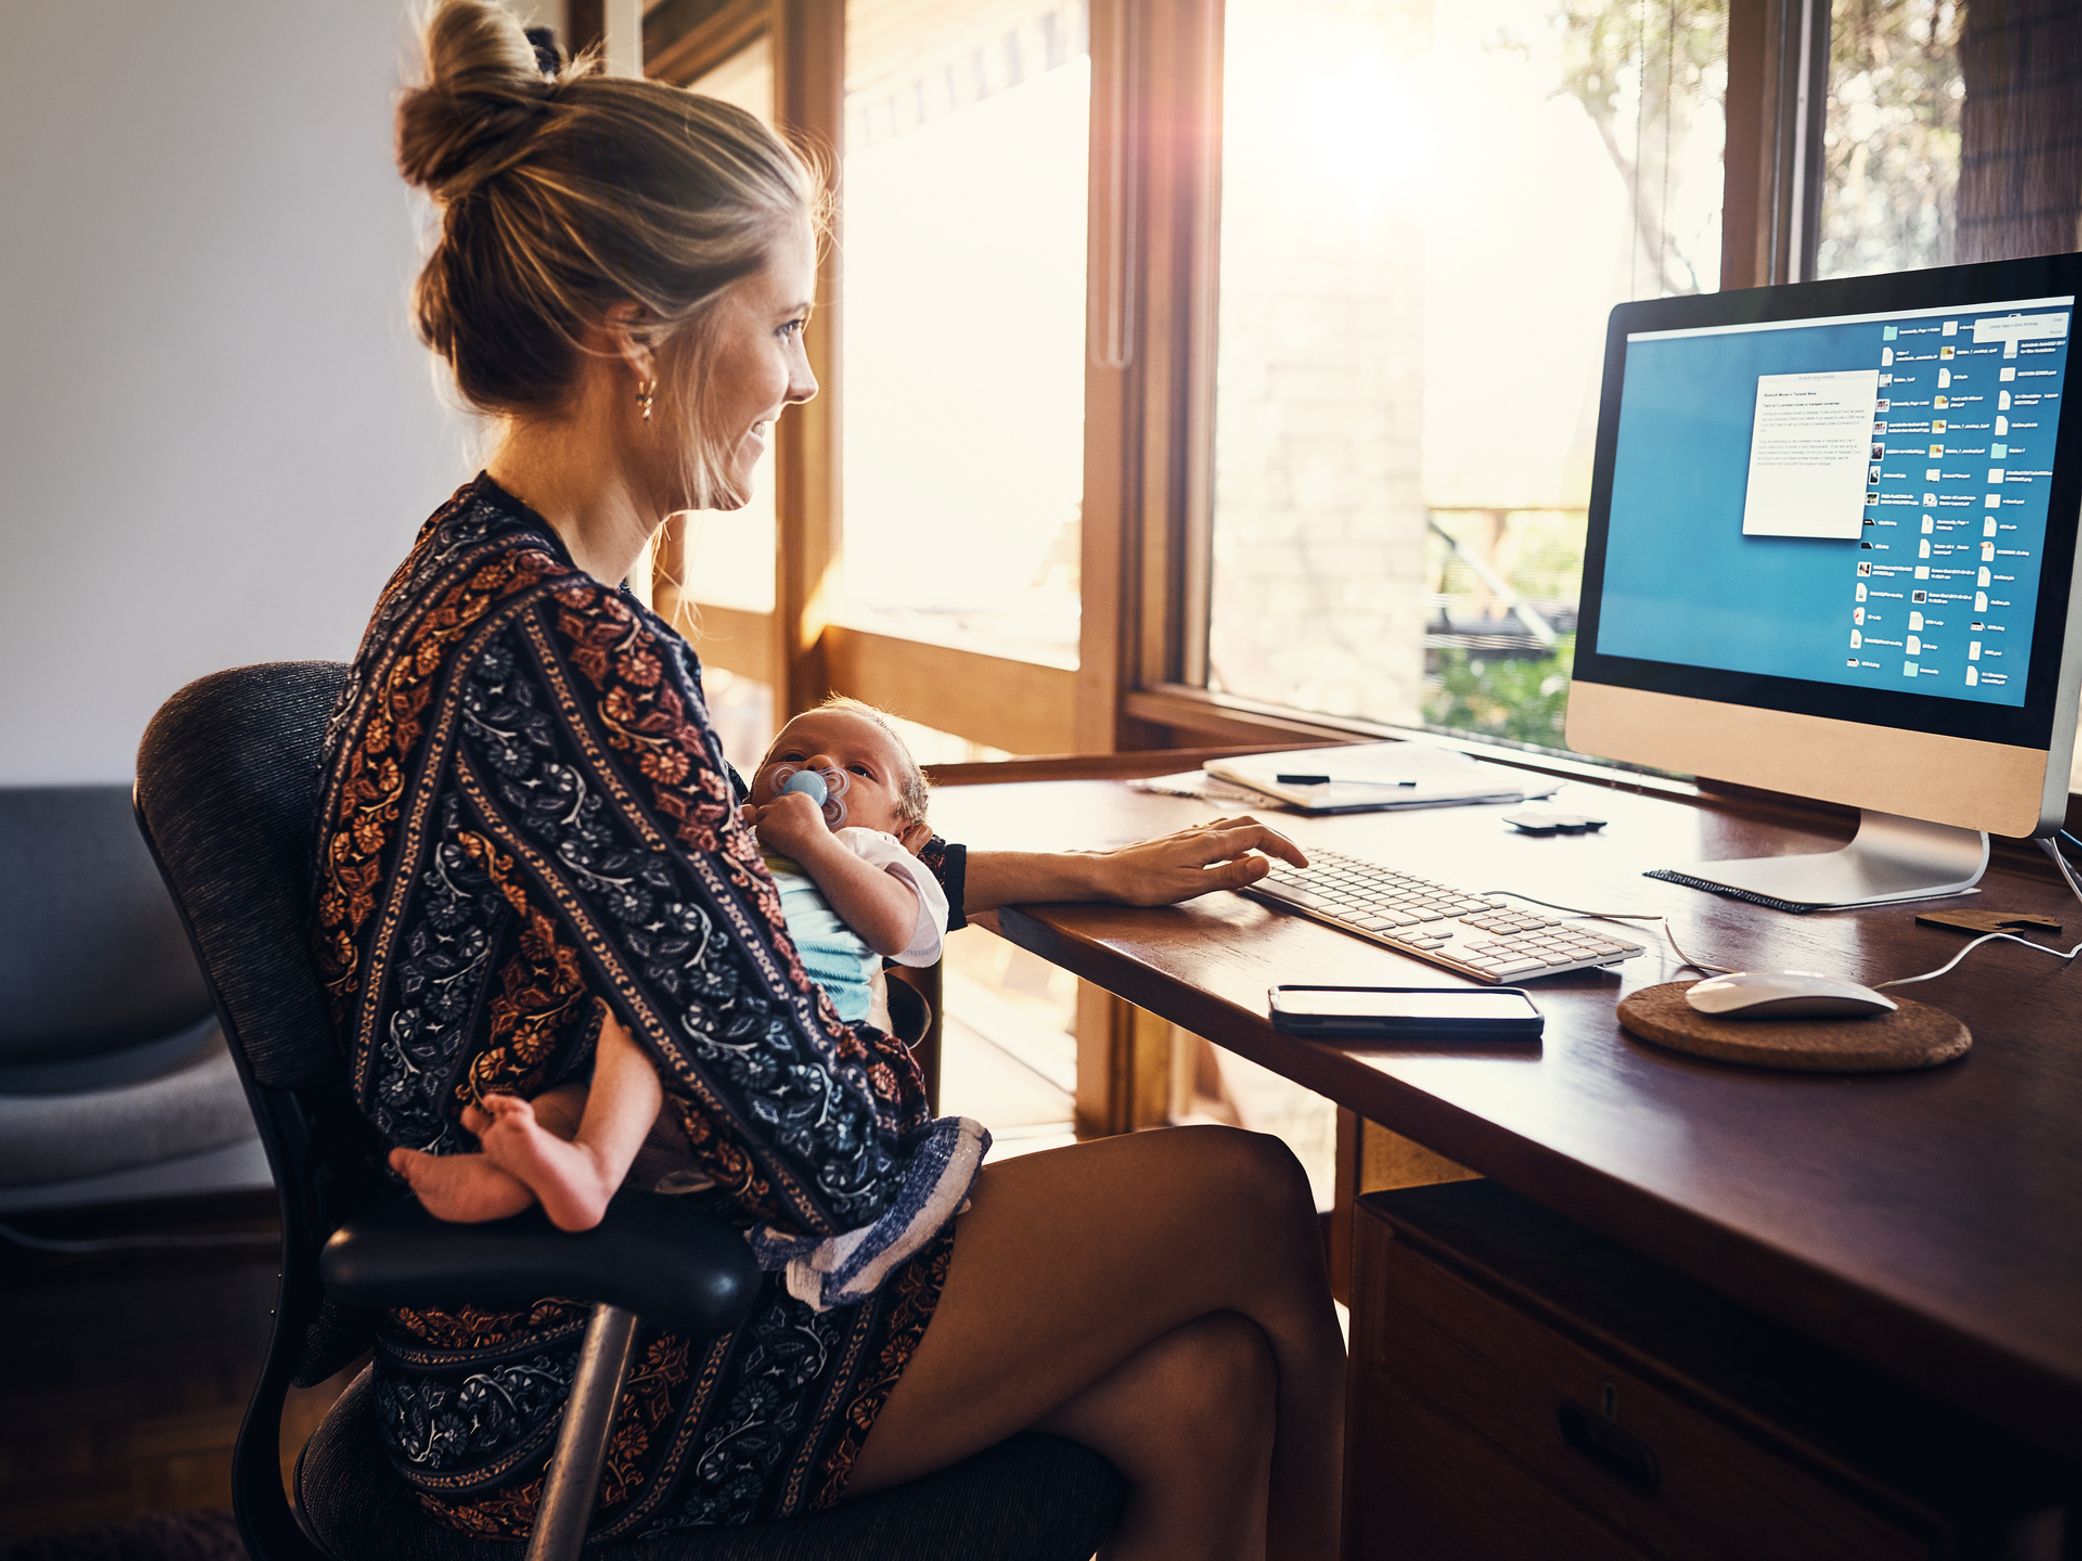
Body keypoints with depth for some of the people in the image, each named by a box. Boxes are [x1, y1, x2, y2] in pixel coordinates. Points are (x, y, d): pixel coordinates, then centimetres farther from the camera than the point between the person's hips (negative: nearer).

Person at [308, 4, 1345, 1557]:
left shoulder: (489, 573, 6)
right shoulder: (548, 647, -27)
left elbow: (727, 884, 16)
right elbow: (819, 1153, -26)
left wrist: (1098, 872, 17)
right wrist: (896, 1073, -2)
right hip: (571, 1397, -9)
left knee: (1204, 1389, 3)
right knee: (1255, 1197, 2)